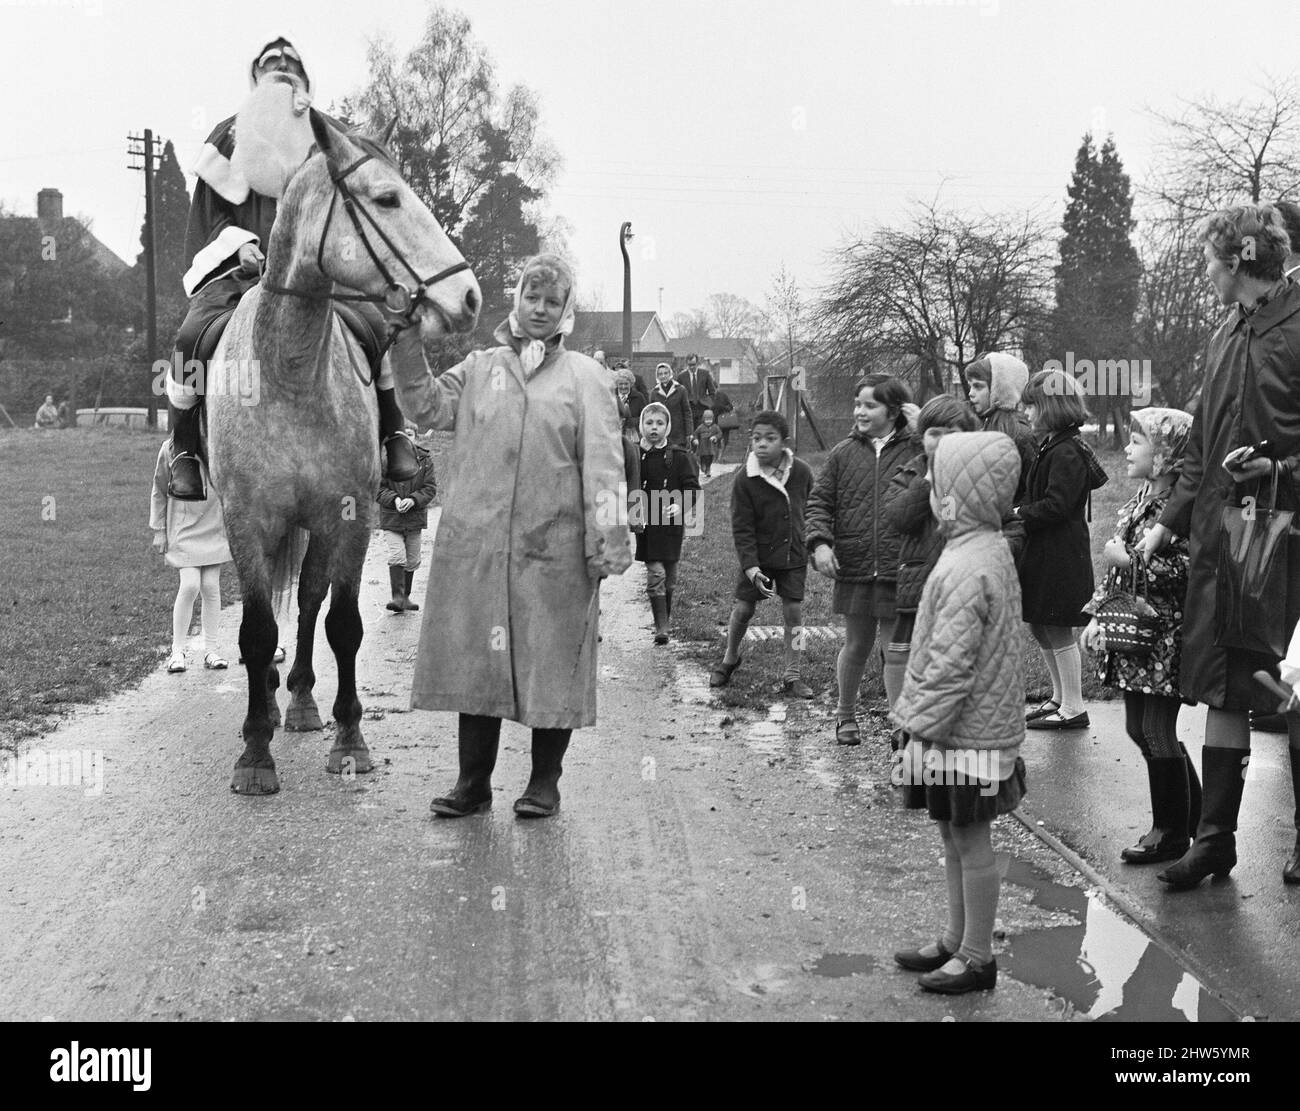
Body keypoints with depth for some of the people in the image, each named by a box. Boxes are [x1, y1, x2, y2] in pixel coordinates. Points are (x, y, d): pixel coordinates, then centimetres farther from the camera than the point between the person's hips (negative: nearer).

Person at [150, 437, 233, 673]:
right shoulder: (170, 449, -7)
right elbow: (159, 491, 3)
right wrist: (158, 531, 4)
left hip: (214, 527, 2)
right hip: (184, 528, -2)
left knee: (211, 587, 2)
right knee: (190, 585, -12)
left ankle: (211, 649, 13)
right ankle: (177, 651, 0)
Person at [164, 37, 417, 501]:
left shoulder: (330, 134, 17)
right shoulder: (230, 135, 16)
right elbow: (210, 212, 14)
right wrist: (237, 242, -5)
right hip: (241, 266, 0)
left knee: (380, 325, -26)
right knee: (194, 333, -29)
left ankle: (394, 433, -3)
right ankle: (184, 449, -10)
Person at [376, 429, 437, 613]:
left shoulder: (424, 460, -1)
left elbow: (431, 488, -2)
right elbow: (378, 488, -3)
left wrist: (413, 500, -17)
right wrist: (394, 499, -19)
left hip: (416, 517, 3)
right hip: (391, 517, -3)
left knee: (412, 560, 11)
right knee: (397, 557, -15)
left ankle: (405, 597, 25)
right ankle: (397, 596, -14)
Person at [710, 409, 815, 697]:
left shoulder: (801, 472, -8)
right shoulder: (744, 481, -14)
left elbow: (810, 511, 8)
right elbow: (742, 530, -14)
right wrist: (752, 570, -21)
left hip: (793, 555, 1)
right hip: (757, 557, -1)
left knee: (793, 610, 0)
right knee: (743, 608, 3)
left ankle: (792, 675, 11)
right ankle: (730, 659, 31)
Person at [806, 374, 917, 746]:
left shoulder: (916, 451, -1)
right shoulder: (844, 454, 7)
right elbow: (819, 501, 8)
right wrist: (820, 541, -8)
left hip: (901, 571, -2)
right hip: (855, 567, 2)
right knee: (856, 645, 13)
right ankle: (846, 715, 31)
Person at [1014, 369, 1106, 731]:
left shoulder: (1067, 453, -17)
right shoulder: (1049, 448, 13)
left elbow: (1056, 506, -23)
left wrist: (1018, 513, -16)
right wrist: (1017, 507, 1)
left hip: (1061, 557, -10)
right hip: (1043, 552, 10)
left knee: (1058, 631, -2)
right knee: (1039, 626, 16)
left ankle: (1073, 709, 8)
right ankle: (1060, 698, 28)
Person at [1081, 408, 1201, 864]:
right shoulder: (1141, 498, 12)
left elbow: (1185, 572, -25)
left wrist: (1130, 559, -20)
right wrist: (1097, 615, 17)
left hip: (1164, 638, -9)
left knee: (1157, 733, -1)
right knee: (1139, 728, 14)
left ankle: (1171, 831, 15)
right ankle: (1192, 814, 29)